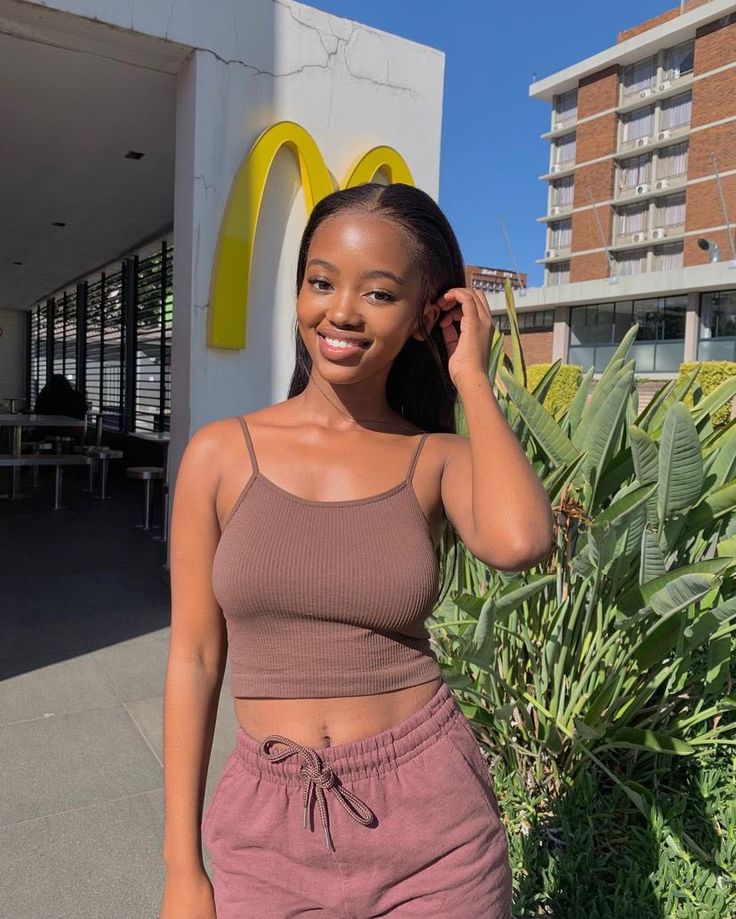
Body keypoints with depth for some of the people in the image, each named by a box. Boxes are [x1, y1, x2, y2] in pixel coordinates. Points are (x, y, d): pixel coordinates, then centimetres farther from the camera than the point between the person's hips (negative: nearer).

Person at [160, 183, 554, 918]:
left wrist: (471, 377, -15)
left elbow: (518, 542, -29)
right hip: (269, 827, 1)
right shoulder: (220, 453, -6)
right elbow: (194, 660, -2)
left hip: (429, 812, 0)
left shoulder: (440, 460, -5)